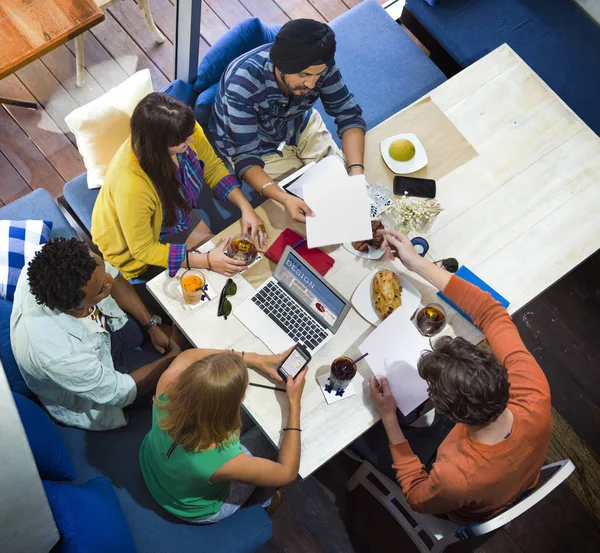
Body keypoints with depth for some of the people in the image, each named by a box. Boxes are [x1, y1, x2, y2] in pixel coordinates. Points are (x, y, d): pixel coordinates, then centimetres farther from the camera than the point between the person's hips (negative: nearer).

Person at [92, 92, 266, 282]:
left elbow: (213, 168, -7)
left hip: (174, 214, 5)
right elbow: (143, 249, -30)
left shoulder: (186, 131, -28)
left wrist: (245, 207, -22)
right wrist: (207, 261, -33)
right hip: (134, 246, -5)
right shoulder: (131, 184, -44)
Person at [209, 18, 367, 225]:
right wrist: (284, 198, -53)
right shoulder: (243, 85, -39)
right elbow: (247, 158, -36)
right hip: (256, 146, -4)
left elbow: (348, 115, -19)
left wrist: (356, 171, -36)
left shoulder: (319, 65, -27)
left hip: (300, 125, 4)